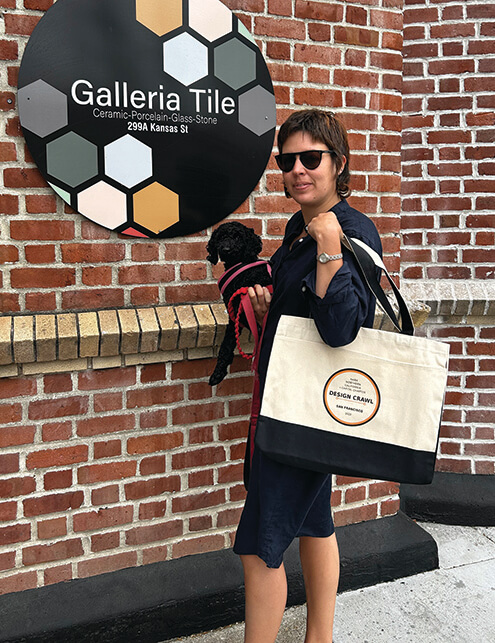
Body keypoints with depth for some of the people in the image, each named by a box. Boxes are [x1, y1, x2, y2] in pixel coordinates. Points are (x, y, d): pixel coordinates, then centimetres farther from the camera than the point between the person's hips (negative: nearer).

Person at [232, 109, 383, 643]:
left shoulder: (354, 232, -17)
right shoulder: (299, 227, 9)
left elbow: (339, 328, -27)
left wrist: (329, 249, -30)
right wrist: (266, 300, 3)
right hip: (289, 398, 10)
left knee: (259, 546, -1)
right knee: (312, 520, 23)